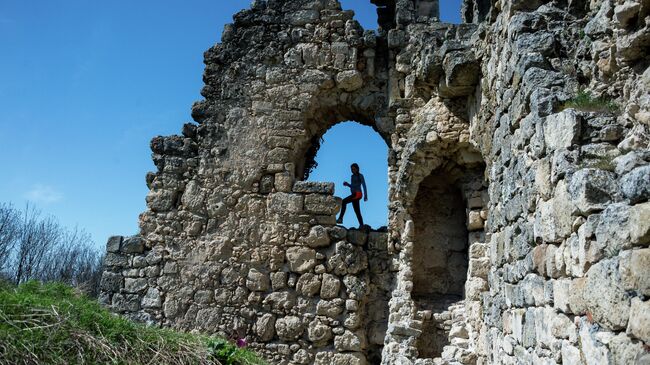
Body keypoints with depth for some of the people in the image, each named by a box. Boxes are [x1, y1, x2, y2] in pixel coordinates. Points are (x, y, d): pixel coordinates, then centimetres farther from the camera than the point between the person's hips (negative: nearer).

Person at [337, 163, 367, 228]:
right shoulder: (352, 176, 20)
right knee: (357, 211, 4)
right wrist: (347, 184, 10)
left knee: (344, 201, -23)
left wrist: (365, 195, -12)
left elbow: (364, 185, -5)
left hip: (357, 194, -9)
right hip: (354, 194, 9)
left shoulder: (360, 176, -1)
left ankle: (340, 218, -31)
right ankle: (361, 225, 4)